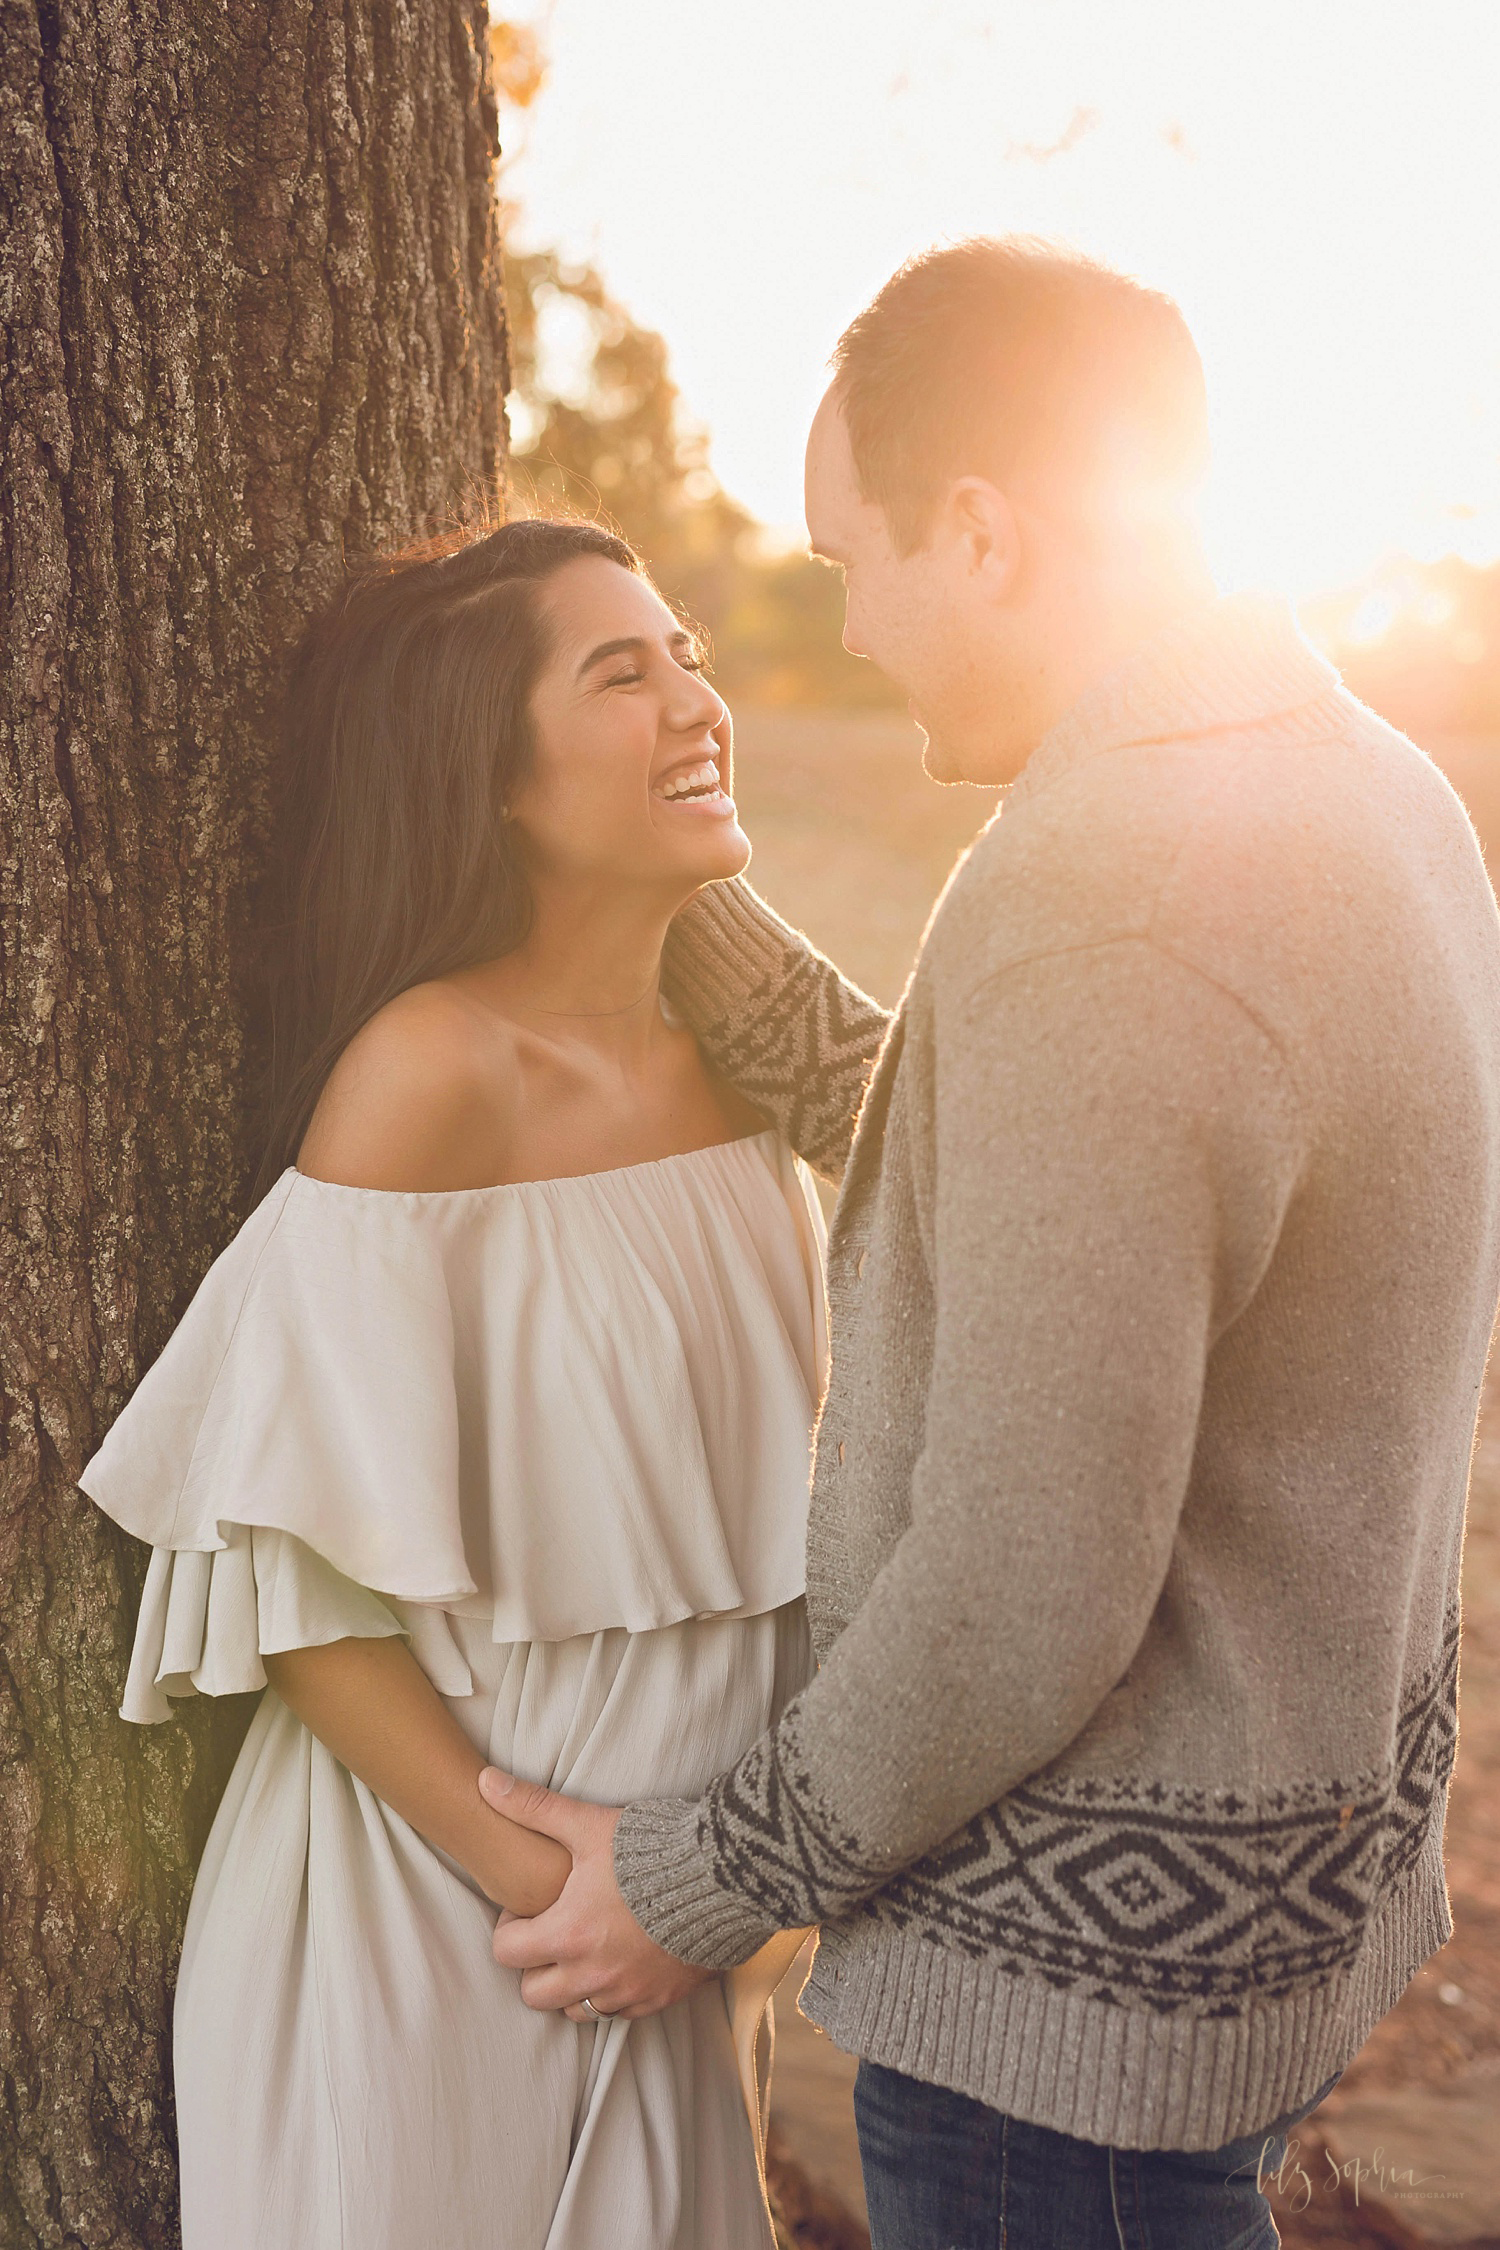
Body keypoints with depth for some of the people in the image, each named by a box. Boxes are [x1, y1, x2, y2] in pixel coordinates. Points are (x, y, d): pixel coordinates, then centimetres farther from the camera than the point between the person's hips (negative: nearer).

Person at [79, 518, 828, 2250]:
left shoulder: (727, 1061, -1)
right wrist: (533, 1878, -17)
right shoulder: (431, 1073, -21)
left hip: (691, 1896, 6)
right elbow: (287, 1560, -19)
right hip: (436, 1904, -6)